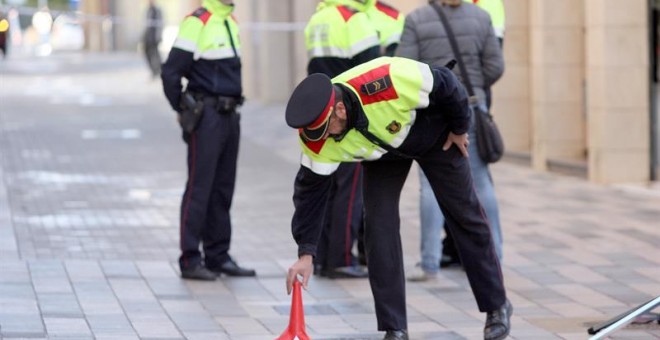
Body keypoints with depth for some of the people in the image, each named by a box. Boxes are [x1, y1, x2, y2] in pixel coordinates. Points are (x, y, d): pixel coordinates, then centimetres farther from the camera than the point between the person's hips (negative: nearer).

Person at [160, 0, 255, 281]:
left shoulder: (231, 23, 14)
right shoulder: (197, 23, -12)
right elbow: (171, 71, -13)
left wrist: (233, 105, 18)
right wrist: (183, 109, -4)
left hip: (230, 117, 8)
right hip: (206, 118, -8)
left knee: (223, 190, 11)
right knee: (199, 188, -5)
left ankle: (218, 256, 17)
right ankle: (190, 260, -2)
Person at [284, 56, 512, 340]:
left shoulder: (387, 83, -45)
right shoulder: (316, 139, -31)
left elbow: (446, 85, -28)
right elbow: (311, 189, -21)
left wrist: (459, 129, -12)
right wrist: (306, 252, -25)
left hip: (434, 133, -2)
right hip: (382, 151, 3)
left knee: (464, 215, 6)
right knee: (378, 222, -12)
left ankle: (497, 307, 22)